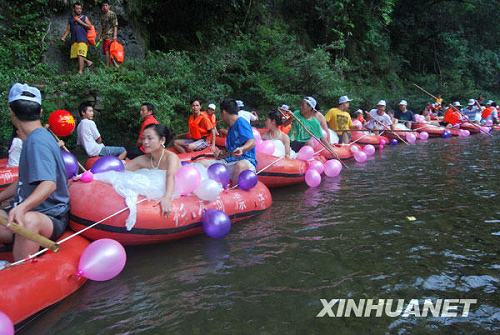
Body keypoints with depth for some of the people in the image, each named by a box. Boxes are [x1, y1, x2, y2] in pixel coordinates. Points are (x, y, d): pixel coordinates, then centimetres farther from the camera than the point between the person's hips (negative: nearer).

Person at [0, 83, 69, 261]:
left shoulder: (37, 141, -17)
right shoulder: (35, 138, 13)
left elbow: (49, 184, -31)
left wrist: (22, 207, -44)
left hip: (51, 218, -10)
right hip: (26, 211, 10)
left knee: (29, 220, -40)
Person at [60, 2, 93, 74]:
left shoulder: (84, 18, 8)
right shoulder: (70, 19, 16)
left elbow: (90, 27, -2)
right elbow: (68, 30, 17)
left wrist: (80, 22, -8)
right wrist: (63, 37, 3)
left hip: (82, 40, -5)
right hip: (74, 40, 5)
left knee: (80, 55, -16)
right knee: (75, 56, 4)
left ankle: (80, 72, -16)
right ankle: (88, 62, 25)